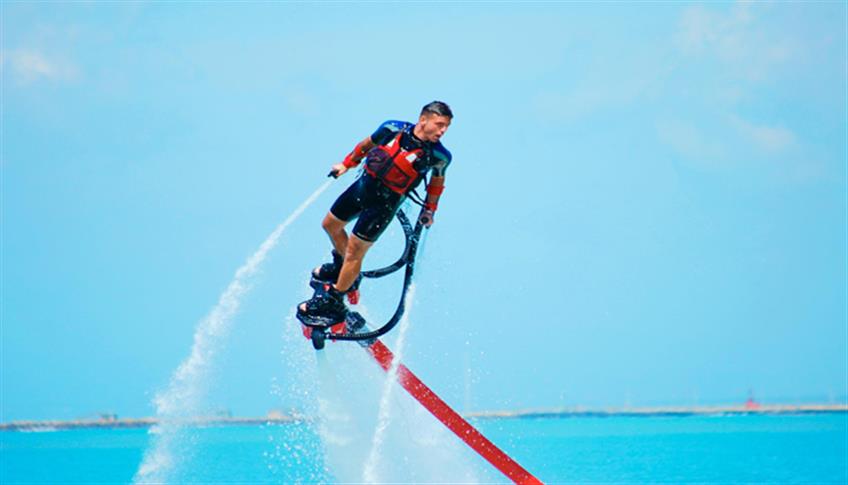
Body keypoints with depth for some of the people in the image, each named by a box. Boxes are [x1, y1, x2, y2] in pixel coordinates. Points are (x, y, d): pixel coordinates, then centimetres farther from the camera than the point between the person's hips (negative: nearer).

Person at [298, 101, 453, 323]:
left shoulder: (439, 155, -17)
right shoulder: (393, 129, -12)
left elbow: (437, 178, 4)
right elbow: (367, 144, 8)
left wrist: (430, 209, 9)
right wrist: (347, 164, 18)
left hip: (385, 202, -5)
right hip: (364, 184, 5)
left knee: (354, 250, -5)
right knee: (331, 225, 23)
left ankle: (334, 303, 9)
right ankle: (342, 266, 50)